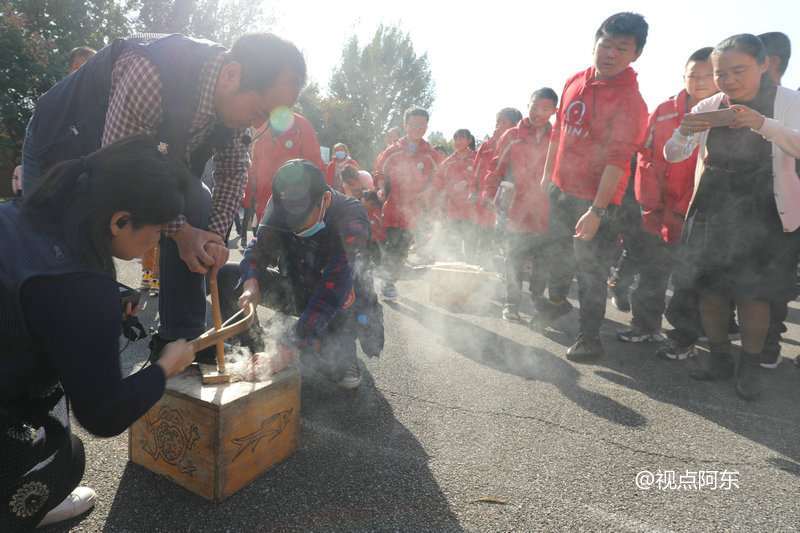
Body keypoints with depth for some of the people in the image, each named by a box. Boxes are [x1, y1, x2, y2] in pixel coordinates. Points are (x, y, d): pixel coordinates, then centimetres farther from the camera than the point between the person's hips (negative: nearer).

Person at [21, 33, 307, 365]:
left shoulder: (235, 96, -18)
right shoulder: (150, 74, -40)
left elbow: (234, 169, -6)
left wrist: (215, 236, -18)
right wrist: (179, 231, -28)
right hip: (60, 149, -5)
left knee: (197, 210, -8)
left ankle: (180, 340, 2)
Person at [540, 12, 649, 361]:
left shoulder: (630, 102, -17)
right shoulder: (574, 82, 4)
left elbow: (617, 160, -23)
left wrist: (597, 210, -28)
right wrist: (547, 175, 16)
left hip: (594, 199, -6)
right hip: (561, 189, 7)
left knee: (590, 269, 0)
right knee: (558, 252, 23)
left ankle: (589, 339, 13)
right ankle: (557, 300, 49)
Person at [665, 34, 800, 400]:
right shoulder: (709, 108, 3)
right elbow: (672, 155, 3)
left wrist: (762, 123, -34)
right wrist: (684, 132, -18)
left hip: (763, 215, -3)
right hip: (712, 210, 3)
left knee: (753, 293, -1)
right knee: (709, 288, 5)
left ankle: (750, 366, 18)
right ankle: (718, 357, 24)